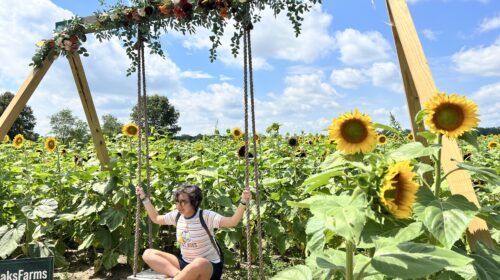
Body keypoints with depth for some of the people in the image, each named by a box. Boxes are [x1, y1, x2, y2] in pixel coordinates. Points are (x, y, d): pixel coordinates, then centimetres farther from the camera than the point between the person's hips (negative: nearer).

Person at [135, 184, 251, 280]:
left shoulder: (206, 216, -17)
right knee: (148, 254, -9)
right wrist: (144, 198, 19)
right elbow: (156, 218, 21)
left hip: (209, 267, -7)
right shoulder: (177, 215, 2)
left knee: (199, 263, -44)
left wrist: (243, 202, -42)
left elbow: (232, 222, -29)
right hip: (185, 263, 7)